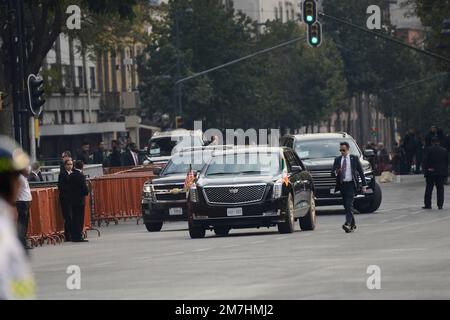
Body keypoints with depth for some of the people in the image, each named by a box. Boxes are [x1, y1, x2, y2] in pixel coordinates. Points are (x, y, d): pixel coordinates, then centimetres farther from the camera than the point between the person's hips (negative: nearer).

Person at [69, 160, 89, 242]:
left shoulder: (71, 176, 5)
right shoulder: (81, 176, -14)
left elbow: (69, 187, 9)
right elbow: (85, 189, -14)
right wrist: (86, 192, 5)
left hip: (72, 200, 7)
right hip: (80, 200, -7)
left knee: (74, 218, 11)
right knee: (80, 219, -3)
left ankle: (74, 236, 14)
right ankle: (78, 236, -5)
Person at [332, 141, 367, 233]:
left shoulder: (354, 158, 3)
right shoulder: (337, 160, 11)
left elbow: (361, 172, 5)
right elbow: (332, 173, 9)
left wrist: (364, 185, 1)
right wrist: (336, 172, -15)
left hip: (351, 184, -4)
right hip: (342, 185, 4)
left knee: (349, 204, -16)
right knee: (346, 205, 7)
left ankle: (348, 224, -27)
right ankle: (353, 224, 19)